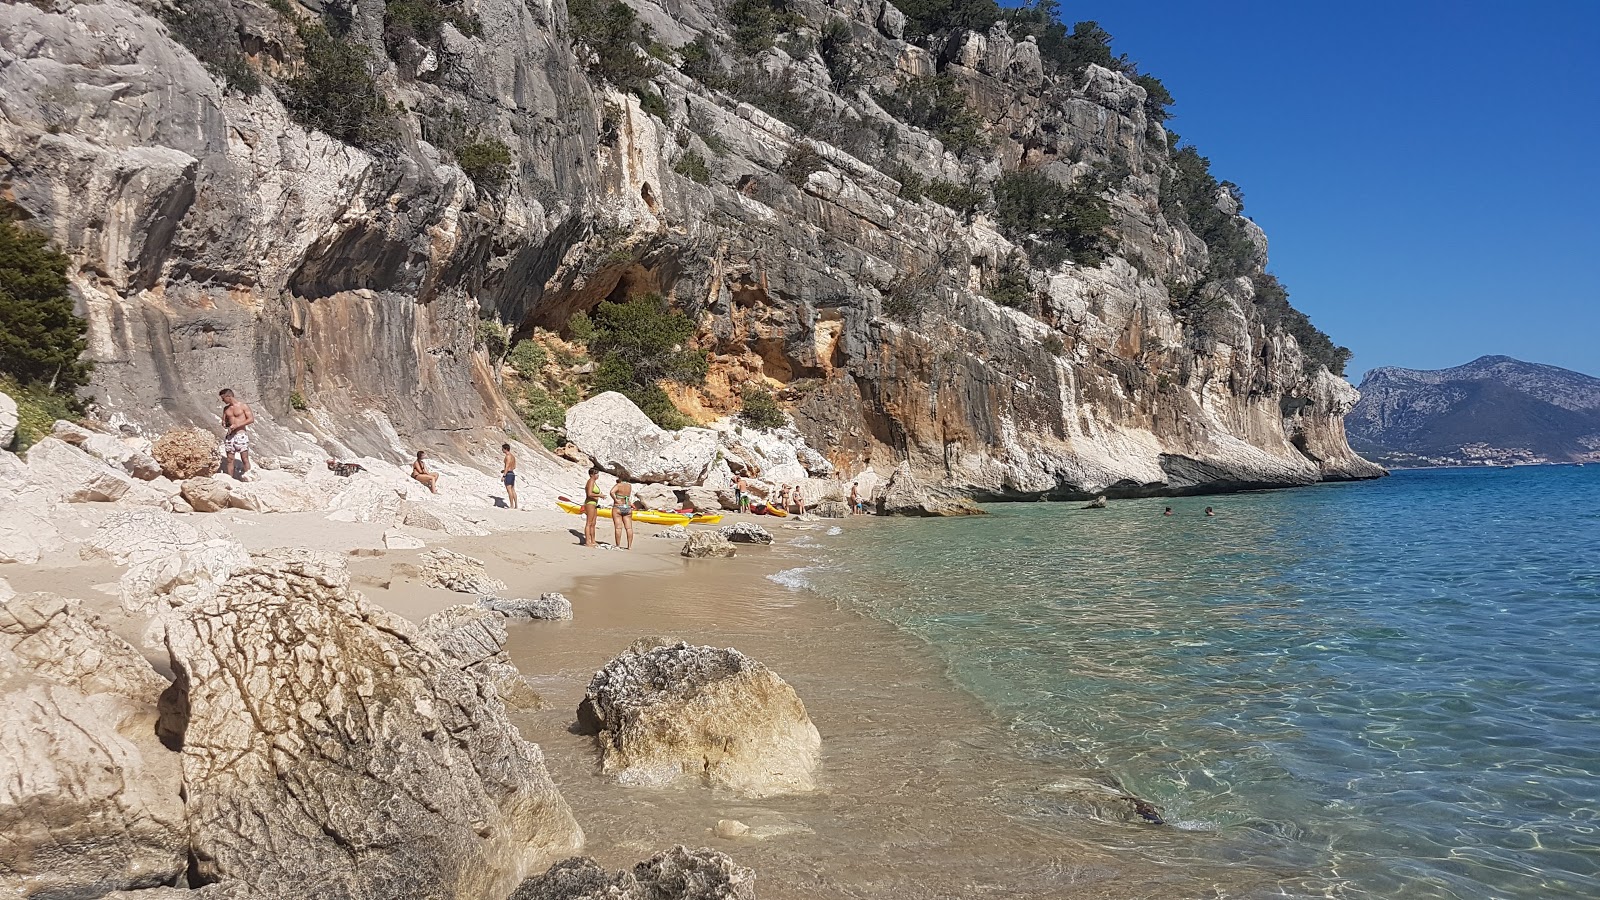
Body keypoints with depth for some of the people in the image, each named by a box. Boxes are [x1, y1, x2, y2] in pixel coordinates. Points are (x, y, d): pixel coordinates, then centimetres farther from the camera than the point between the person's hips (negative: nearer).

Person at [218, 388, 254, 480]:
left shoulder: (243, 406, -4)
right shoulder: (226, 408, 12)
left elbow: (251, 419, -9)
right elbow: (224, 420, 21)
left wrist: (236, 425, -15)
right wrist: (224, 424, -4)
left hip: (241, 435, -5)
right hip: (230, 436, 5)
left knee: (244, 459, -5)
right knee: (229, 460, 3)